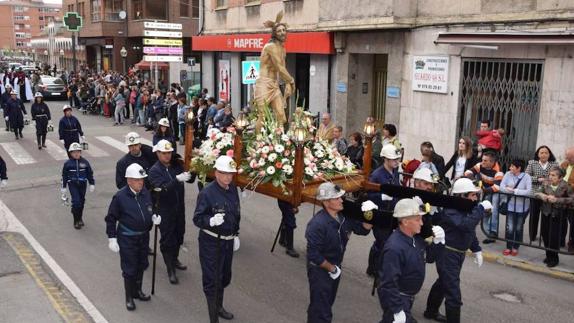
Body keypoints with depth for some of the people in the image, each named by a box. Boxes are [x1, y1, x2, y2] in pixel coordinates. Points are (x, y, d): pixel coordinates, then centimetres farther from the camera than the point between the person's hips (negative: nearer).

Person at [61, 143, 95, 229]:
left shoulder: (84, 162, 1)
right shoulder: (67, 163, -3)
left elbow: (90, 173, 8)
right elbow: (64, 176, 3)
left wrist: (92, 184, 7)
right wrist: (63, 187, 4)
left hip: (82, 184, 3)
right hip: (72, 184, -3)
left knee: (81, 201, 11)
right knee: (76, 201, -13)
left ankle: (80, 218, 31)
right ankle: (76, 221, -1)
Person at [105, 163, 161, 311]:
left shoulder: (146, 193, -4)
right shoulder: (120, 197, -18)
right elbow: (111, 218, -10)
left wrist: (154, 218, -8)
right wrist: (112, 238, -11)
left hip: (144, 236, 5)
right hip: (127, 239, -5)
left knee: (141, 265, 19)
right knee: (129, 268, 5)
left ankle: (137, 291, 40)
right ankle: (129, 297, 25)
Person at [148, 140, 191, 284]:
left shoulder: (176, 164, -1)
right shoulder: (154, 171, -14)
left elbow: (189, 179, 0)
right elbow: (162, 188, -27)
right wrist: (177, 179, -39)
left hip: (179, 207, 5)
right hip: (165, 210, -5)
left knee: (179, 235, 19)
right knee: (167, 239, 2)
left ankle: (175, 260, 41)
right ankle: (170, 270, 13)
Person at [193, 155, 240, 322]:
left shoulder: (233, 188, 0)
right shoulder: (207, 192, -21)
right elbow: (197, 219, -21)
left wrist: (236, 235, 15)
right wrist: (211, 221, -39)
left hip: (228, 241, 7)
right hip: (211, 242, -7)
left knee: (225, 276, 22)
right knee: (212, 279, 2)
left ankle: (219, 307, 45)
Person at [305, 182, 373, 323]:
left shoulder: (344, 215, -7)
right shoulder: (318, 224, -29)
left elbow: (363, 229, 1)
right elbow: (313, 255, -28)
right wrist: (331, 268, -17)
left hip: (336, 267, 8)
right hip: (320, 270, -8)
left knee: (327, 303, 26)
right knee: (321, 311, 3)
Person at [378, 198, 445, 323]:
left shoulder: (416, 237, -4)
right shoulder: (394, 247, -31)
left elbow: (429, 255, 10)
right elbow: (389, 283, -30)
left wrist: (438, 241, -10)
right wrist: (398, 311, -27)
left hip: (408, 296, 8)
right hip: (395, 298, -8)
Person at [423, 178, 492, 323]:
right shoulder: (450, 210, -24)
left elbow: (471, 231, 18)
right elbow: (466, 225, -40)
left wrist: (476, 250, 14)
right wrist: (481, 208, -33)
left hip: (458, 253, 10)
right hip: (447, 254, -10)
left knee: (443, 282, 26)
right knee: (453, 294, -10)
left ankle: (431, 311, 46)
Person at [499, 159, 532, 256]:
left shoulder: (526, 177, -12)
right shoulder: (508, 174, -3)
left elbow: (529, 192, -22)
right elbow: (502, 187, -8)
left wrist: (514, 190, -22)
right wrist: (511, 190, -25)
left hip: (522, 207, -2)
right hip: (511, 206, 2)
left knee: (518, 228, 11)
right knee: (509, 228, -2)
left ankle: (515, 247, 28)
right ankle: (508, 247, 17)